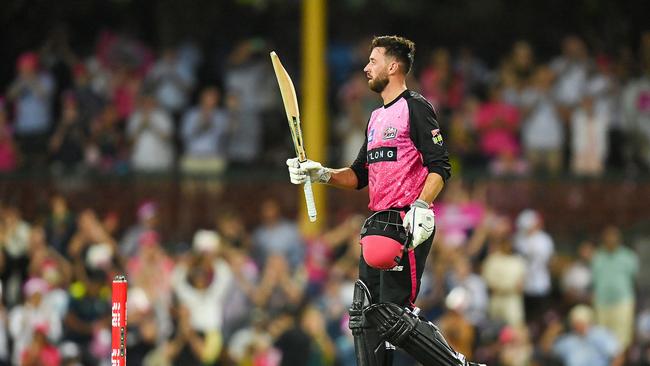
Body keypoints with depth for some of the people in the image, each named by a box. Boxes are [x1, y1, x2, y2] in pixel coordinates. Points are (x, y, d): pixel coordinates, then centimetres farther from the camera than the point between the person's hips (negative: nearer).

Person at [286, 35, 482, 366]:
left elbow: (439, 167, -13)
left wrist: (421, 206, -26)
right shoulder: (376, 118, 22)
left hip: (408, 226, -10)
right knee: (365, 314, 7)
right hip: (377, 226, 10)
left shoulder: (415, 107, -5)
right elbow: (359, 175, 24)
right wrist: (321, 174, 8)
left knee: (394, 314, -16)